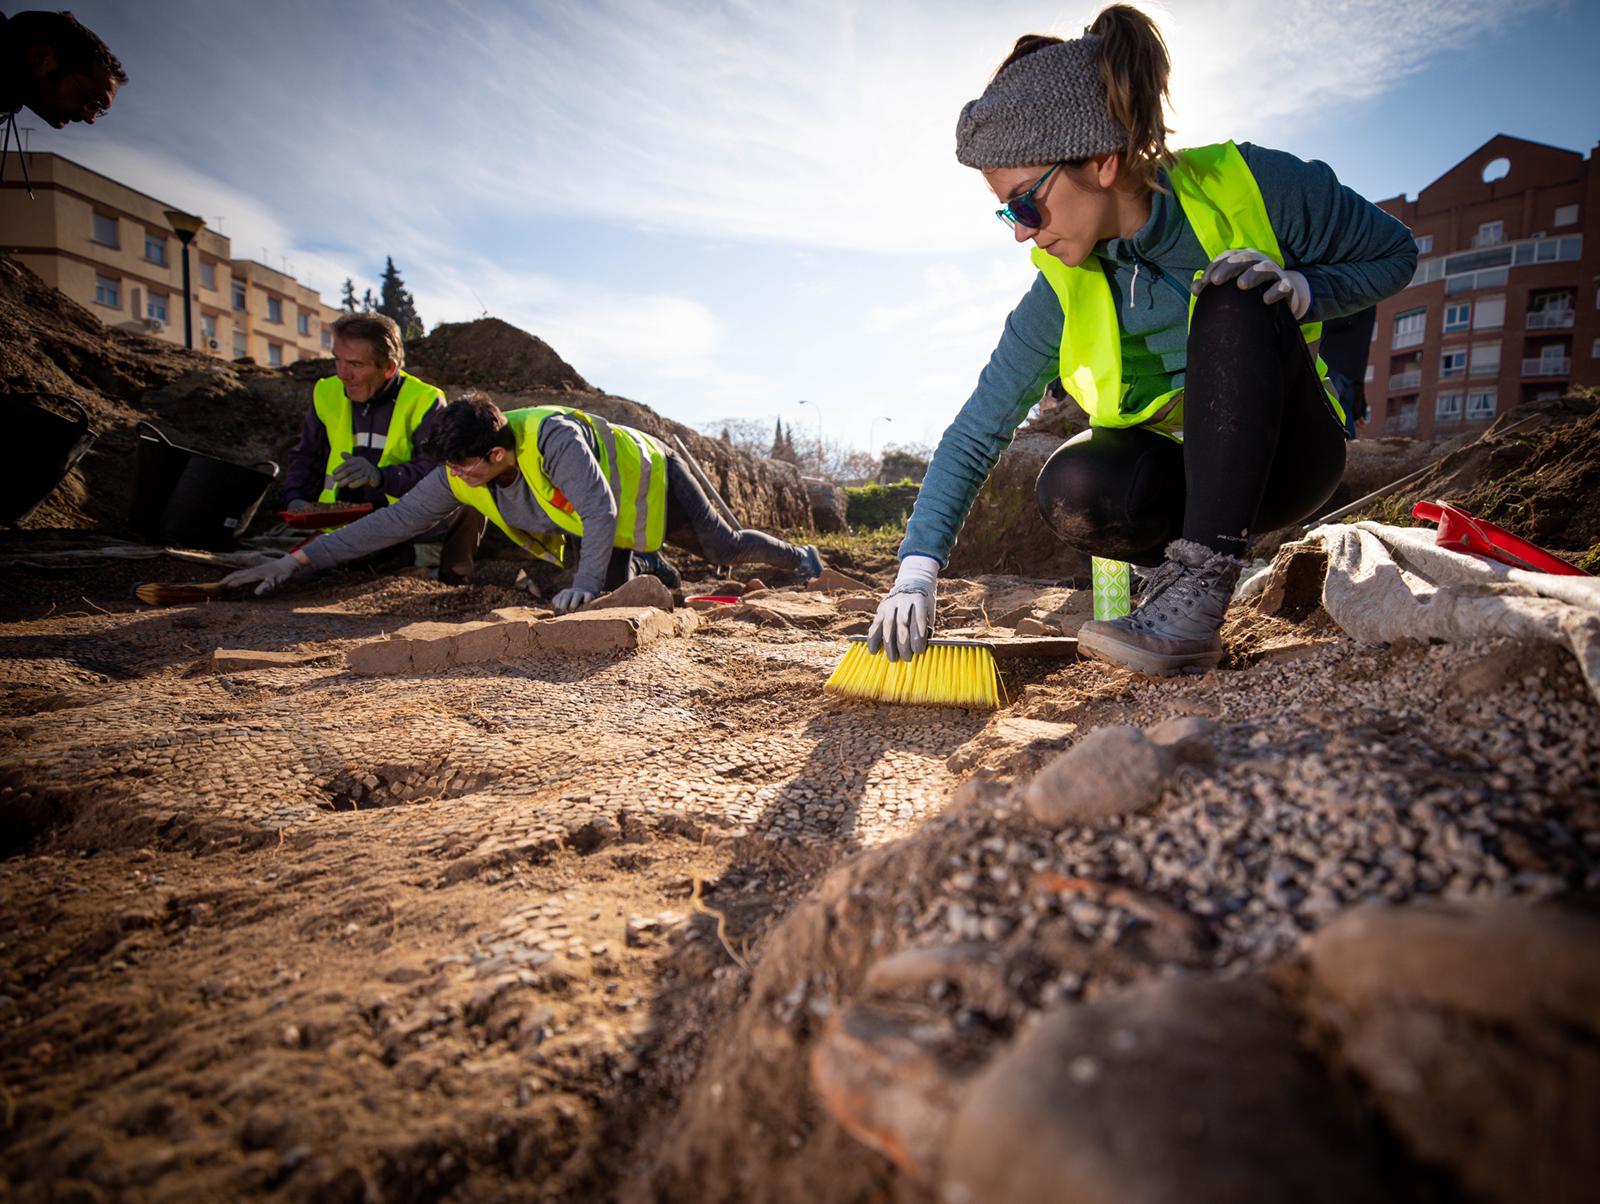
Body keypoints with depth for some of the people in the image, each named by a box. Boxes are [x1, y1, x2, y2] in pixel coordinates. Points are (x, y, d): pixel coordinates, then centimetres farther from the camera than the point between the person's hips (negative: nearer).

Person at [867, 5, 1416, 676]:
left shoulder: (1252, 186, -16)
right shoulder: (1064, 292, -11)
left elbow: (1395, 252, -1)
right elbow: (974, 432, -12)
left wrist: (1304, 292, -24)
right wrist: (917, 572, -20)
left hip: (1285, 457, 0)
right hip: (1180, 471, 1)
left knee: (1232, 304, -30)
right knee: (1071, 490, -33)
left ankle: (1197, 589, -33)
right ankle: (1175, 560, -1)